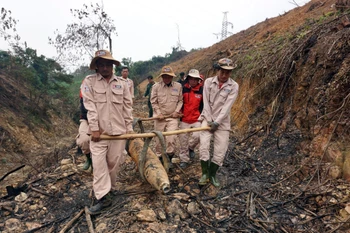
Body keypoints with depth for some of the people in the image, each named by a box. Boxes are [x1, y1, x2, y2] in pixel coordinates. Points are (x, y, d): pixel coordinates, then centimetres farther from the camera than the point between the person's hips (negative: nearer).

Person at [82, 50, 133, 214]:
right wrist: (94, 128, -12)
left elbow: (127, 107, 7)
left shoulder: (122, 84, 6)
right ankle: (103, 197, 6)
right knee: (99, 163, -2)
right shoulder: (89, 82, -1)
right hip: (99, 131, -2)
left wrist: (129, 128, 5)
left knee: (114, 162, 10)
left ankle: (107, 188, 32)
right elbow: (90, 106, -7)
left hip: (118, 130, 2)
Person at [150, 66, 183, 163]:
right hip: (160, 117, 0)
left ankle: (169, 158, 9)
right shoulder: (156, 86, -2)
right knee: (159, 138, 9)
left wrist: (176, 111, -4)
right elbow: (153, 102, 1)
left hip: (173, 117, 0)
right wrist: (159, 113, -7)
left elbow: (180, 101, 8)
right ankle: (159, 157, 28)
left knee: (171, 138, -12)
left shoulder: (178, 86, 2)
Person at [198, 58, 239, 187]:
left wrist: (216, 122, -19)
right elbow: (206, 103, -4)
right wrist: (209, 121, -10)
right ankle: (205, 173, 7)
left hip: (222, 121, 0)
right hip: (207, 118, 0)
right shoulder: (208, 82, -1)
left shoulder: (233, 86, -4)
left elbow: (227, 106, -12)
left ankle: (212, 174, 20)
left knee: (220, 151, 0)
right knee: (204, 145, -12)